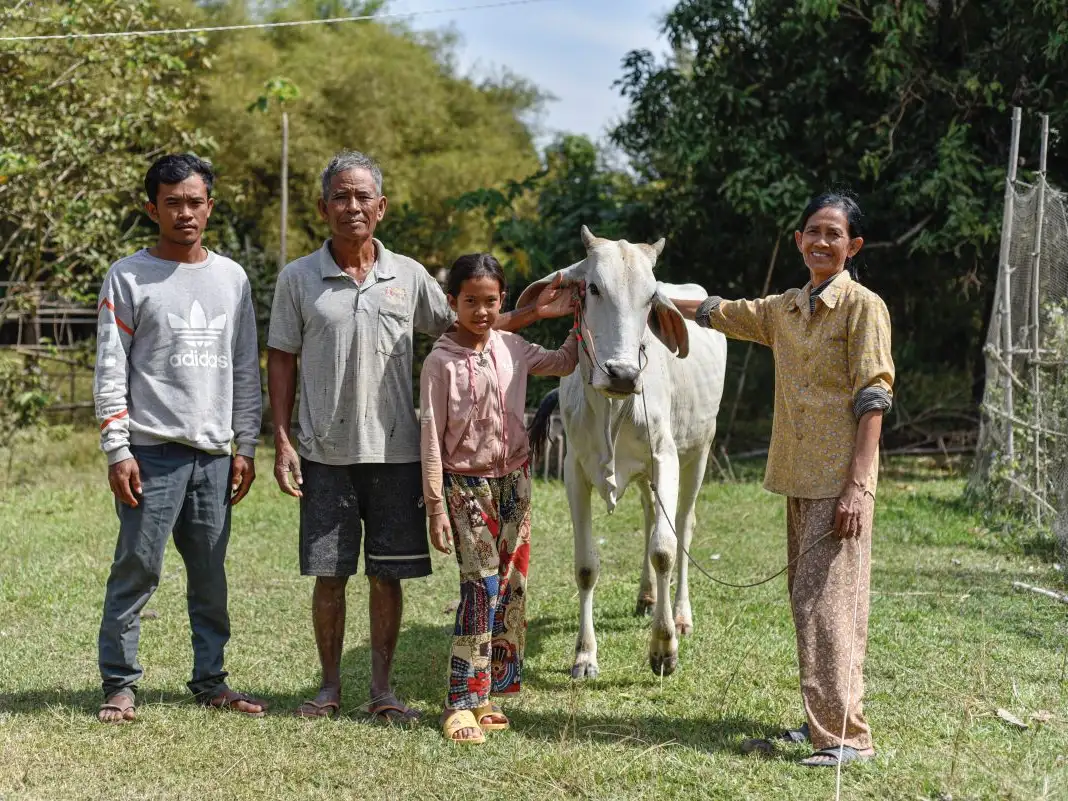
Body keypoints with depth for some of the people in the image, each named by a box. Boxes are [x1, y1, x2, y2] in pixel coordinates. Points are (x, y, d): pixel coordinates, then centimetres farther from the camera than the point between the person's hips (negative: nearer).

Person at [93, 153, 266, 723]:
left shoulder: (232, 279, 13)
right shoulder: (128, 277, 0)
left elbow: (246, 370, 15)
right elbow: (110, 370, -3)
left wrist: (246, 448, 9)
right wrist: (117, 450, -10)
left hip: (214, 453, 4)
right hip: (152, 450, -4)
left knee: (211, 575, 8)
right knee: (136, 570, -4)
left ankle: (210, 680, 17)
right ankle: (119, 684, 6)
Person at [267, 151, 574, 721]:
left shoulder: (408, 276, 6)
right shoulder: (298, 278, 2)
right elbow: (281, 359, 4)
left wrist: (532, 314, 5)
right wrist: (282, 442, -3)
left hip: (395, 453, 1)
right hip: (325, 454, -1)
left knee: (387, 574, 5)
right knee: (328, 574, 3)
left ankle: (382, 690, 16)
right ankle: (329, 688, 18)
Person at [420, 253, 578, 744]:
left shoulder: (513, 349, 4)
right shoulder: (441, 362, -9)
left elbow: (564, 362, 20)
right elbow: (432, 437, -8)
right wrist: (435, 506, -10)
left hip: (514, 480, 5)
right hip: (466, 483, -5)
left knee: (512, 586, 4)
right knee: (481, 585, -14)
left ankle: (486, 694, 13)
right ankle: (462, 704, -10)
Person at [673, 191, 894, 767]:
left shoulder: (863, 307, -7)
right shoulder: (785, 309, 13)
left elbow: (872, 401, -12)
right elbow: (719, 313, 25)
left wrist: (857, 486, -18)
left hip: (839, 481, -7)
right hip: (798, 480, 7)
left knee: (826, 601, -12)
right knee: (808, 600, 10)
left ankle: (846, 735, -10)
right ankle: (825, 720, 18)